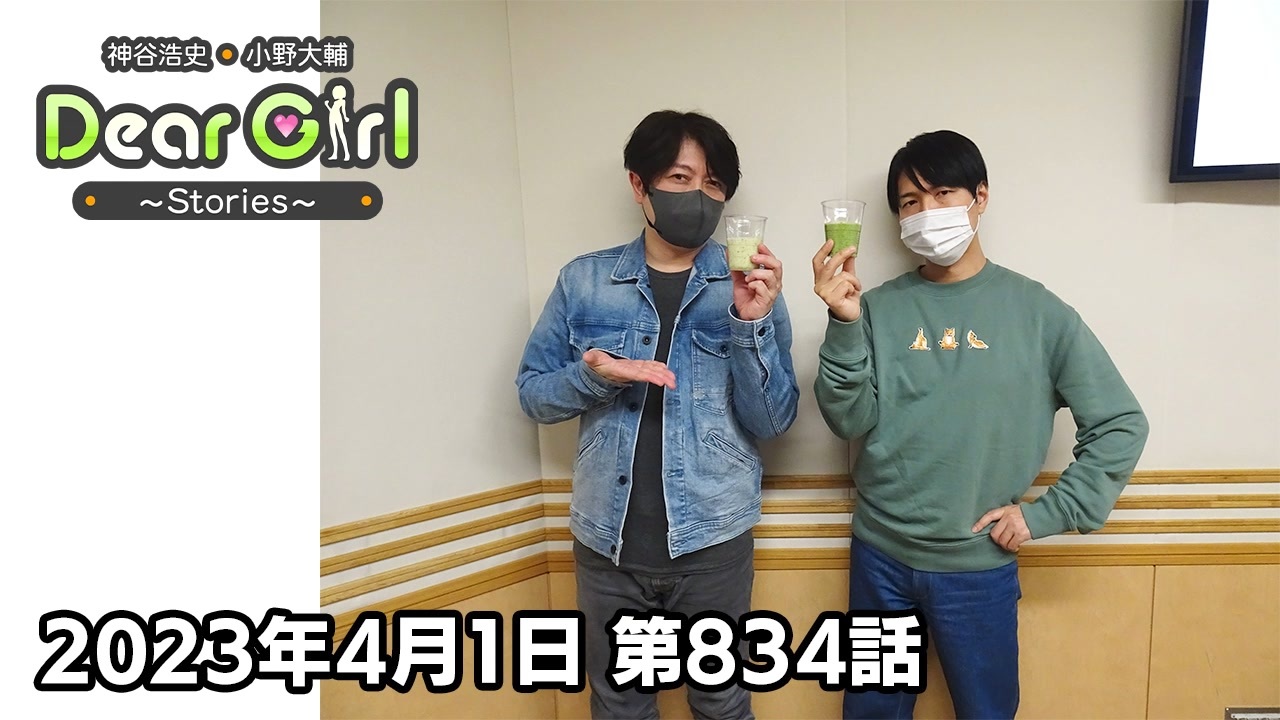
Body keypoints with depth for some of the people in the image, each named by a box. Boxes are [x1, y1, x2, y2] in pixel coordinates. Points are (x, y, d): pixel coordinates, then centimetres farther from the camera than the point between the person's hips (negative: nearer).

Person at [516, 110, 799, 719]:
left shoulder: (748, 285, -5)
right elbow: (533, 394, 1)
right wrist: (596, 376, -19)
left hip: (712, 540, 0)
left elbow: (772, 422, -8)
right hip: (606, 540, 1)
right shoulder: (584, 280, -3)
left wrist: (752, 322, -23)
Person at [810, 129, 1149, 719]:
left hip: (980, 566, -1)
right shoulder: (879, 308, -4)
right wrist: (844, 324, -24)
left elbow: (1121, 425, -1)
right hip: (879, 559, 1)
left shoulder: (1037, 311, -5)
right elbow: (850, 422, -12)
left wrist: (1045, 514, -6)